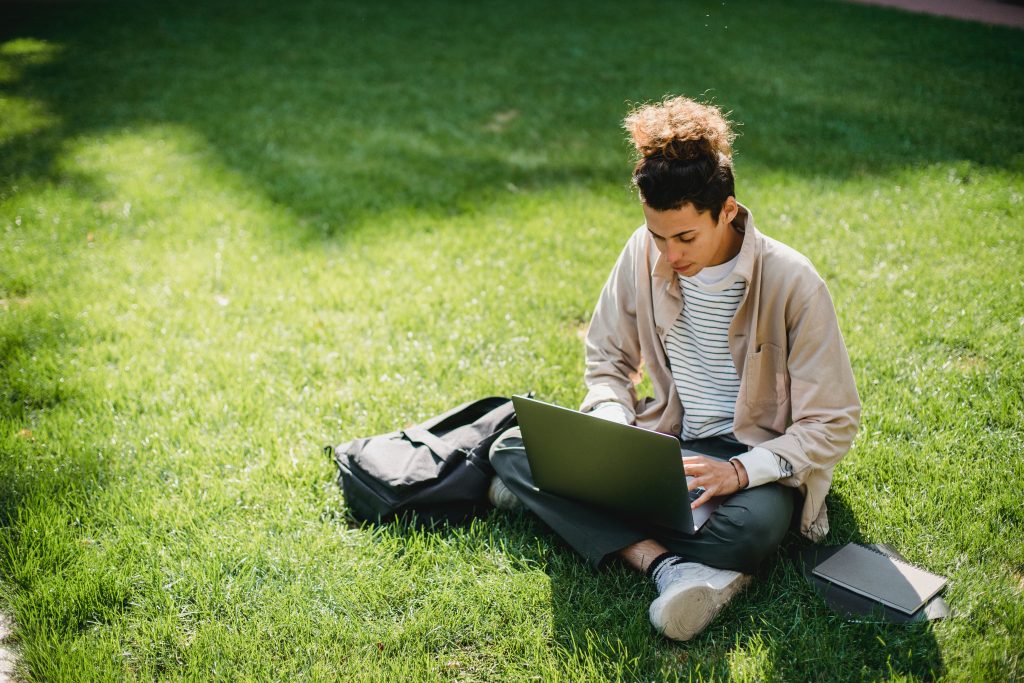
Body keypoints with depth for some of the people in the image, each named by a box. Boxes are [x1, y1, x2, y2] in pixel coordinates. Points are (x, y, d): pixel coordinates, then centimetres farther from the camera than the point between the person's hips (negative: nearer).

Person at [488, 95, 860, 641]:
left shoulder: (792, 284, -19)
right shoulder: (644, 254, -7)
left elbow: (831, 425, -15)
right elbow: (607, 359, 6)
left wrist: (740, 471, -29)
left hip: (754, 453, -4)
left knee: (753, 525, -40)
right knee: (513, 448, -16)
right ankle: (671, 567, -32)